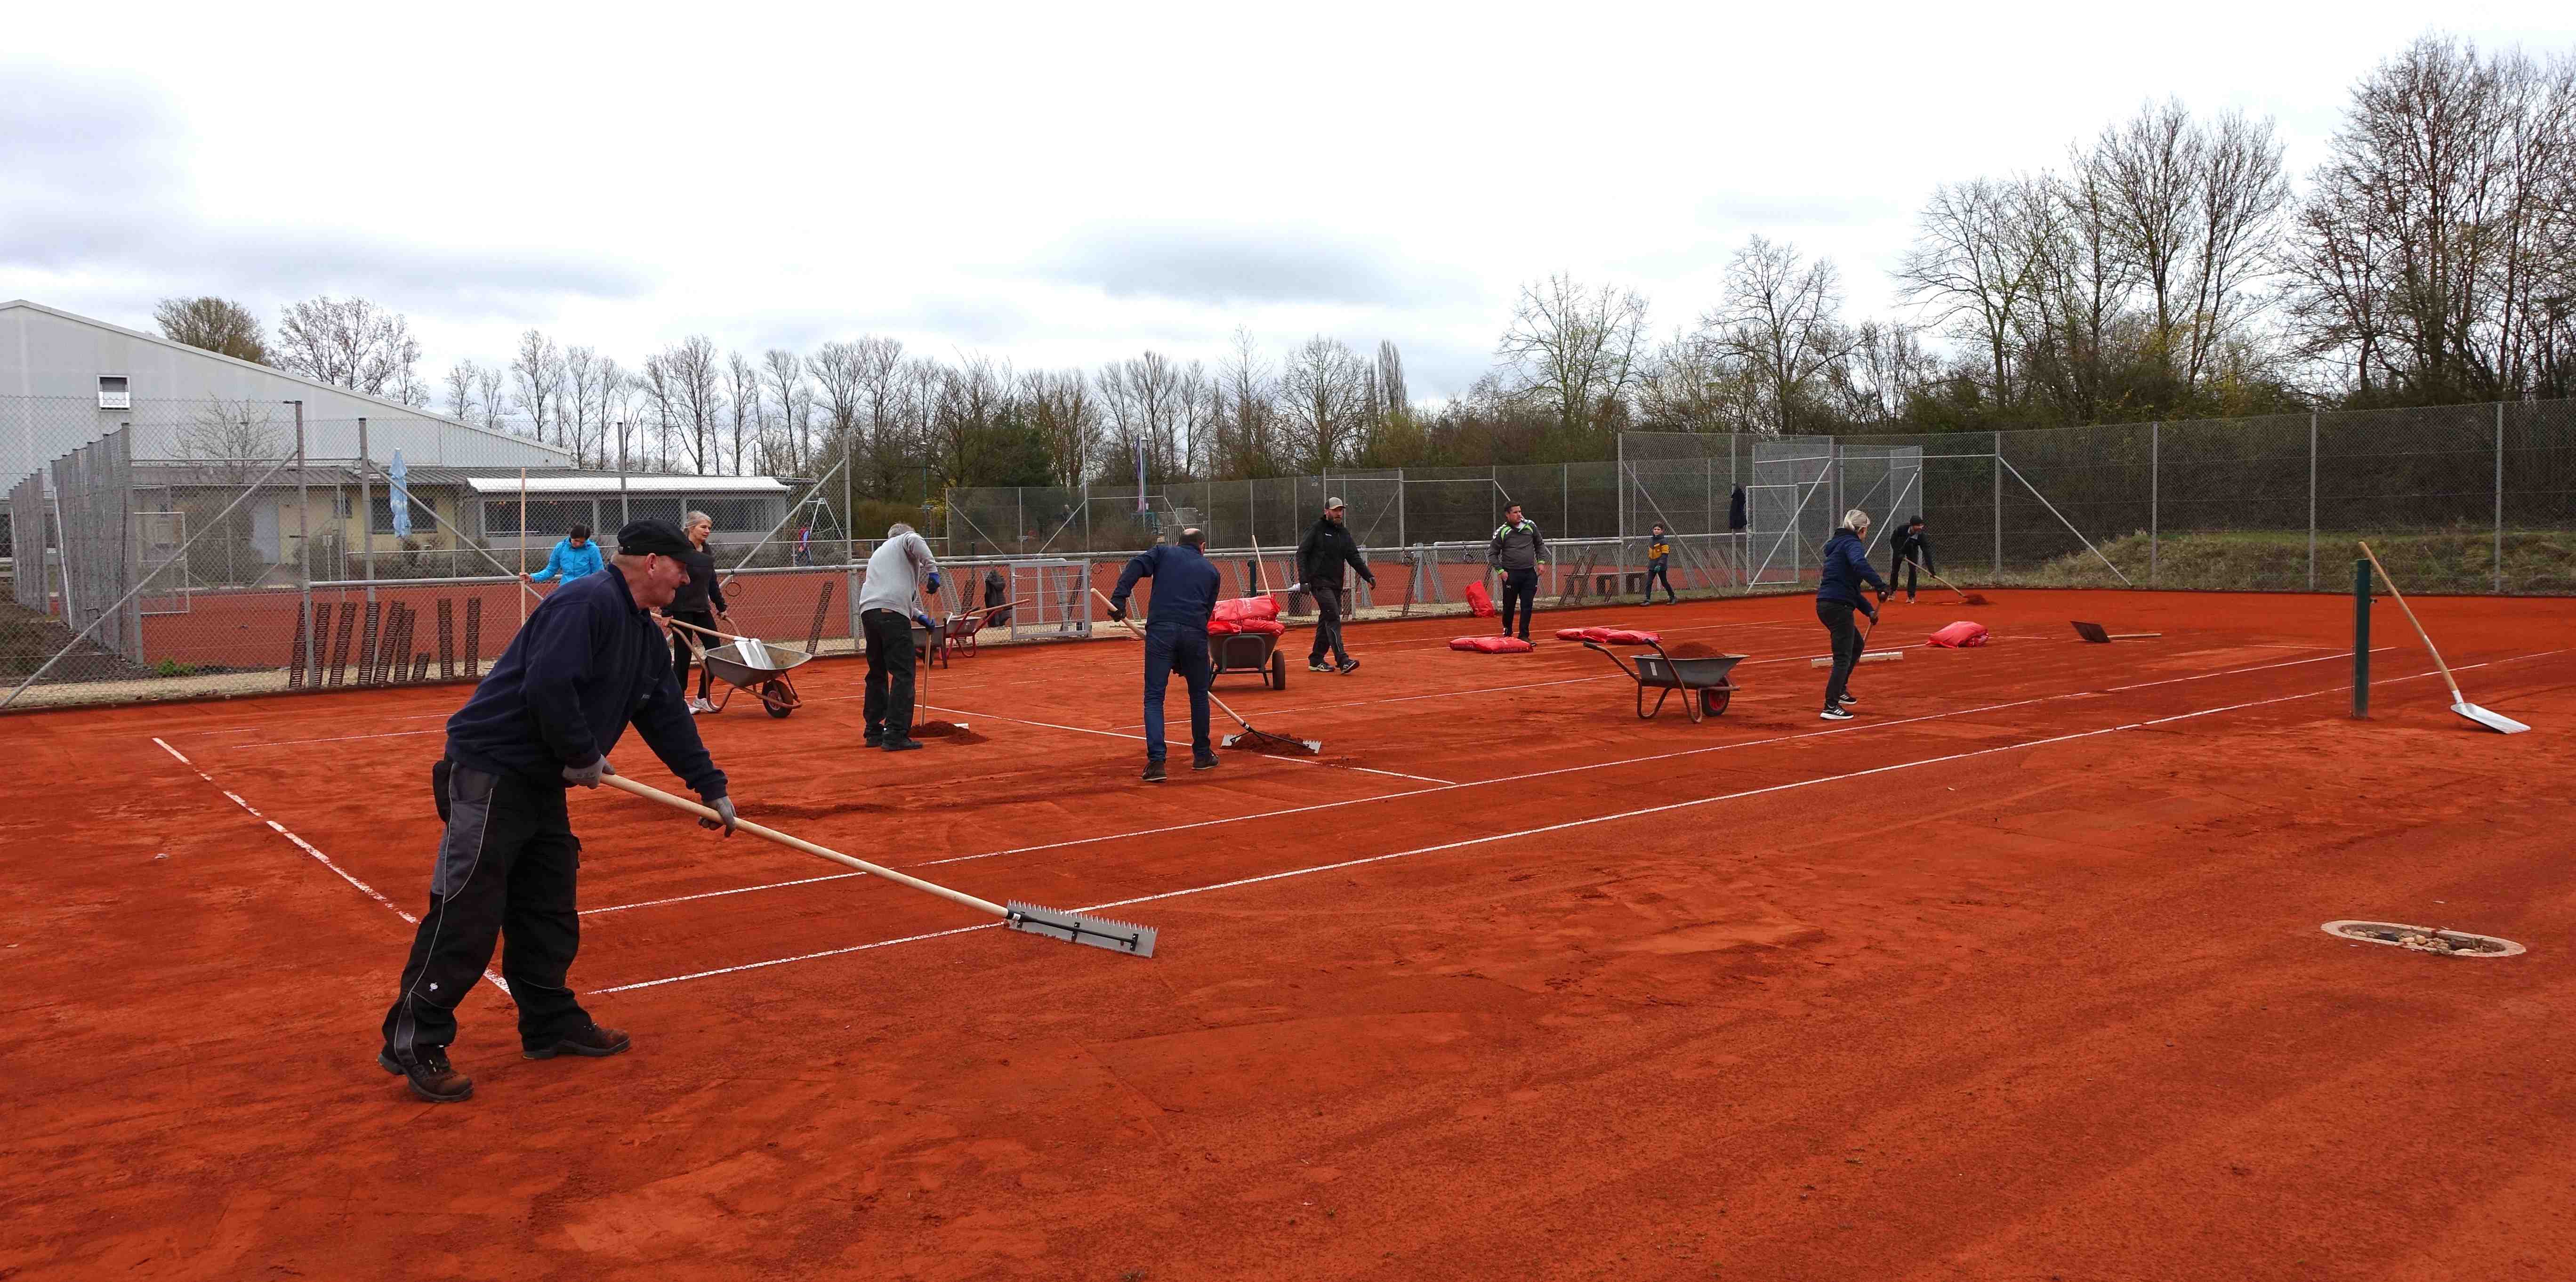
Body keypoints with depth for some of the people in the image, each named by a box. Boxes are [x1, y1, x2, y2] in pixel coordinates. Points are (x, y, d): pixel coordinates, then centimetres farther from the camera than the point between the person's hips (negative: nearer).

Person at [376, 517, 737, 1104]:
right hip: (490, 770, -10)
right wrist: (585, 756, -17)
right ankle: (414, 1045, 0)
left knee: (550, 912, 14)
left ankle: (552, 1023, 25)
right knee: (466, 914, -8)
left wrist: (710, 787, 16)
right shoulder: (589, 602, -18)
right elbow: (548, 687, -28)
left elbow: (667, 717, 18)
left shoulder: (646, 636, 14)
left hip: (541, 783, 10)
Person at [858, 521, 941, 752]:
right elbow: (915, 542, -12)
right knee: (903, 674, -7)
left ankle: (874, 732, 20)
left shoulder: (878, 553, 36)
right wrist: (932, 569, -13)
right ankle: (896, 735, -13)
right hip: (892, 613, -8)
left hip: (868, 612, 8)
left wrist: (919, 615, 40)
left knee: (877, 674, 17)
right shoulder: (905, 540, 14)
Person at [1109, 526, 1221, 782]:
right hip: (1195, 633, 1)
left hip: (1161, 629, -1)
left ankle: (1156, 761, -10)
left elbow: (1136, 566, -1)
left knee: (1154, 697, 1)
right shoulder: (1211, 569, 23)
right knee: (1199, 695, 19)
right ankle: (1202, 755, 29)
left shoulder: (1164, 552, 19)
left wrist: (1119, 599, -8)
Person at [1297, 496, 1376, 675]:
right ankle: (1343, 661, -24)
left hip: (1336, 585, 7)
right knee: (1333, 619, -17)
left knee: (1326, 623, 10)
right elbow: (1302, 554, -7)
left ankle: (1316, 661, 19)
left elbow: (1354, 557, 12)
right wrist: (1304, 580, -16)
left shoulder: (1344, 533, 14)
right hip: (1320, 582, -7)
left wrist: (1368, 576, -1)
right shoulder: (1316, 529, -4)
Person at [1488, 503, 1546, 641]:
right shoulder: (1502, 532, -5)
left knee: (1528, 606, 1)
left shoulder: (1531, 526, 5)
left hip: (1530, 573, 3)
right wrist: (1501, 571, -9)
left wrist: (1541, 562, 7)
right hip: (1511, 574, -3)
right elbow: (1493, 554, 1)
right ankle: (1507, 634, 25)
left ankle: (1524, 635, 9)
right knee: (1509, 606, 7)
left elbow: (1540, 545, 18)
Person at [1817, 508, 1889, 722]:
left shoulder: (1839, 545, 24)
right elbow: (1860, 564, -32)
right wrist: (1881, 586, -36)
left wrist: (1868, 610, 25)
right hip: (1838, 606, -10)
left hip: (1826, 605, 10)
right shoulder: (1852, 544, -7)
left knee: (1856, 644, 27)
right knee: (1843, 658, -7)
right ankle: (1831, 707, -11)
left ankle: (1840, 690, 32)